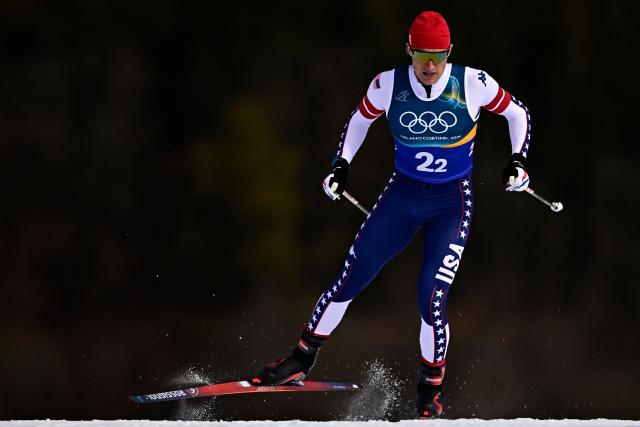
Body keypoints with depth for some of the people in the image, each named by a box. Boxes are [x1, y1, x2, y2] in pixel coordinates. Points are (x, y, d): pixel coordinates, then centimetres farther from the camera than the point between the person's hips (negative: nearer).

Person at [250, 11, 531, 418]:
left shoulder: (472, 84, -15)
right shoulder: (388, 85, -10)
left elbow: (518, 113, 1)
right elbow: (361, 119, 11)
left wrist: (518, 161, -10)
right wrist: (342, 164, 1)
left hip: (452, 204, -2)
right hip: (403, 194, 2)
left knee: (432, 298, -14)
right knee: (349, 281, 1)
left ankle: (432, 392, 5)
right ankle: (303, 358, 19)